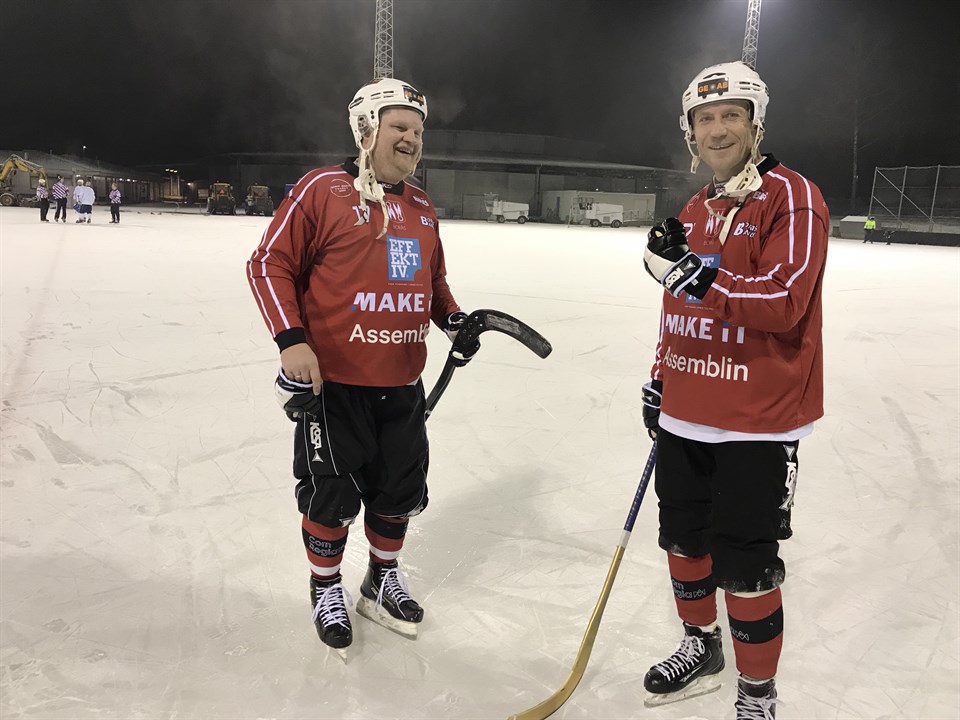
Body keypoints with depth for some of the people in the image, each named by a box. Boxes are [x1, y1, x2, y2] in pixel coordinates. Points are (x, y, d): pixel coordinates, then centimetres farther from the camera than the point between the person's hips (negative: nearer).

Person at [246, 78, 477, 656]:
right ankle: (327, 590, 32)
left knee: (400, 488, 15)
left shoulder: (422, 207, 11)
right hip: (332, 381, -6)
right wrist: (291, 340, -19)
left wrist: (453, 319, 6)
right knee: (333, 493, 7)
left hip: (402, 382, 6)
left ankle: (384, 581, 39)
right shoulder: (322, 190, -9)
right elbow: (270, 265, -9)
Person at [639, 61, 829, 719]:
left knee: (745, 564, 1)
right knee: (683, 539, 18)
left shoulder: (792, 197, -11)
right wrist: (660, 382, 17)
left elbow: (785, 303, -23)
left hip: (757, 423, -7)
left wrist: (700, 274, -31)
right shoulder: (694, 210, 12)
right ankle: (701, 646, 43)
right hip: (686, 416, 7)